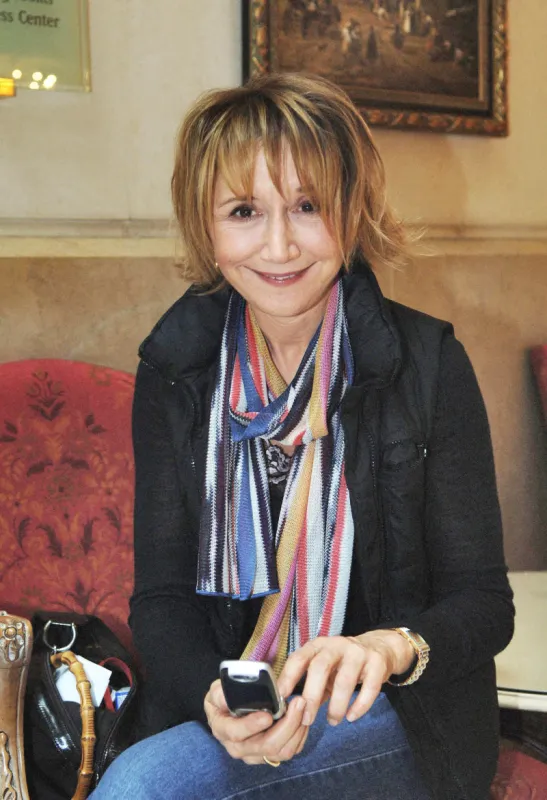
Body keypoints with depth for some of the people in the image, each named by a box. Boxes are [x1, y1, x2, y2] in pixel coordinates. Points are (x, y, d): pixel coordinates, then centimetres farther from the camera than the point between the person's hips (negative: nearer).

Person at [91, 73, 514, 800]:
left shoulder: (428, 364, -8)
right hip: (215, 718, 4)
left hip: (398, 720, -3)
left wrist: (396, 647, -28)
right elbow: (161, 596, 0)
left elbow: (484, 603, -6)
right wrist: (216, 701, -21)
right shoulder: (173, 375, 0)